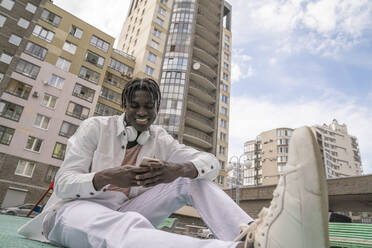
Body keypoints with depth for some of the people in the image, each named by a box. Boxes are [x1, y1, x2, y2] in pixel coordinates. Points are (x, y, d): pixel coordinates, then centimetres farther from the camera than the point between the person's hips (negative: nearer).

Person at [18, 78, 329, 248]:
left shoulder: (161, 140, 1)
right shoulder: (95, 127, -6)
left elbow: (210, 161, -10)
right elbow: (63, 183, -11)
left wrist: (177, 170, -33)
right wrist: (107, 177, -33)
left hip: (124, 212, 4)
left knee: (193, 179, -17)